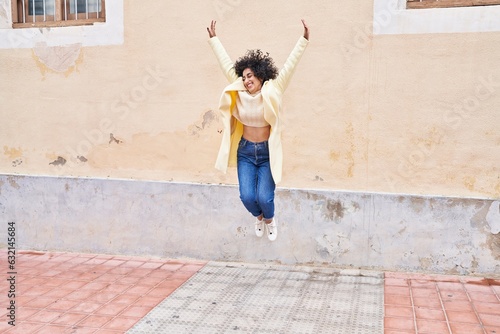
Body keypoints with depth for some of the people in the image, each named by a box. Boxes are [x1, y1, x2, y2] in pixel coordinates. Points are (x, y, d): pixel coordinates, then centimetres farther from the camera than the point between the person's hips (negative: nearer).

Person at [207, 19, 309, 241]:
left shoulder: (272, 91, -10)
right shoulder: (238, 92, -3)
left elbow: (290, 65, -13)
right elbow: (226, 63, 5)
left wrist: (304, 39, -19)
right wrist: (213, 39, 12)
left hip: (267, 153, -2)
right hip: (245, 152, 3)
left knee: (264, 198, -9)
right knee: (247, 197, -6)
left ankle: (270, 219, 28)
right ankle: (258, 217, 30)